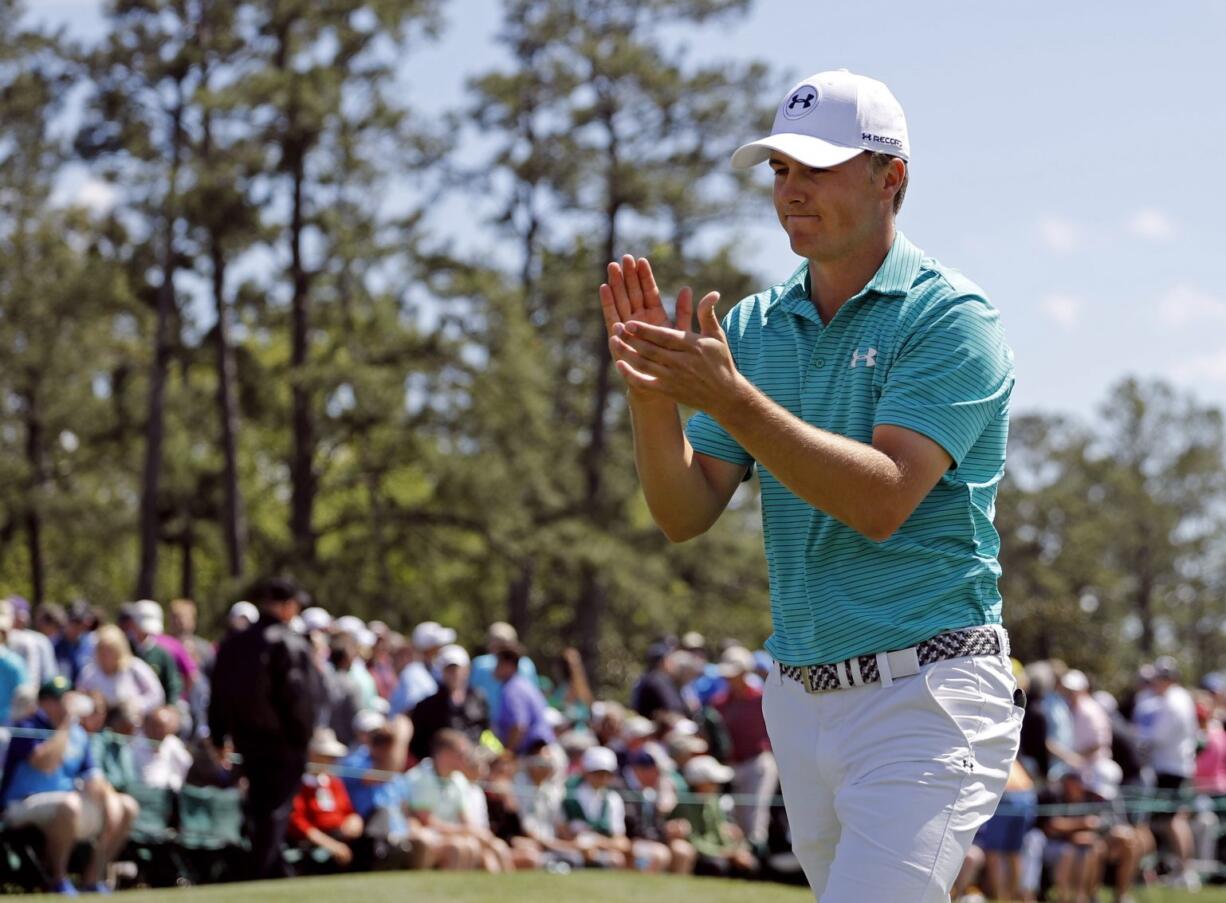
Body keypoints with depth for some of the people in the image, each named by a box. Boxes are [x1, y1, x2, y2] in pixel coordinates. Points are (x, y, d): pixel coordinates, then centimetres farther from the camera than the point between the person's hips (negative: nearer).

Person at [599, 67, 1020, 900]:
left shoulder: (952, 320, -8)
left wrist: (729, 397, -26)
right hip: (801, 698, 7)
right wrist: (653, 396, -13)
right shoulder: (754, 327, 10)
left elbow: (882, 501, -21)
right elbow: (686, 514, 5)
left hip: (926, 695, -7)